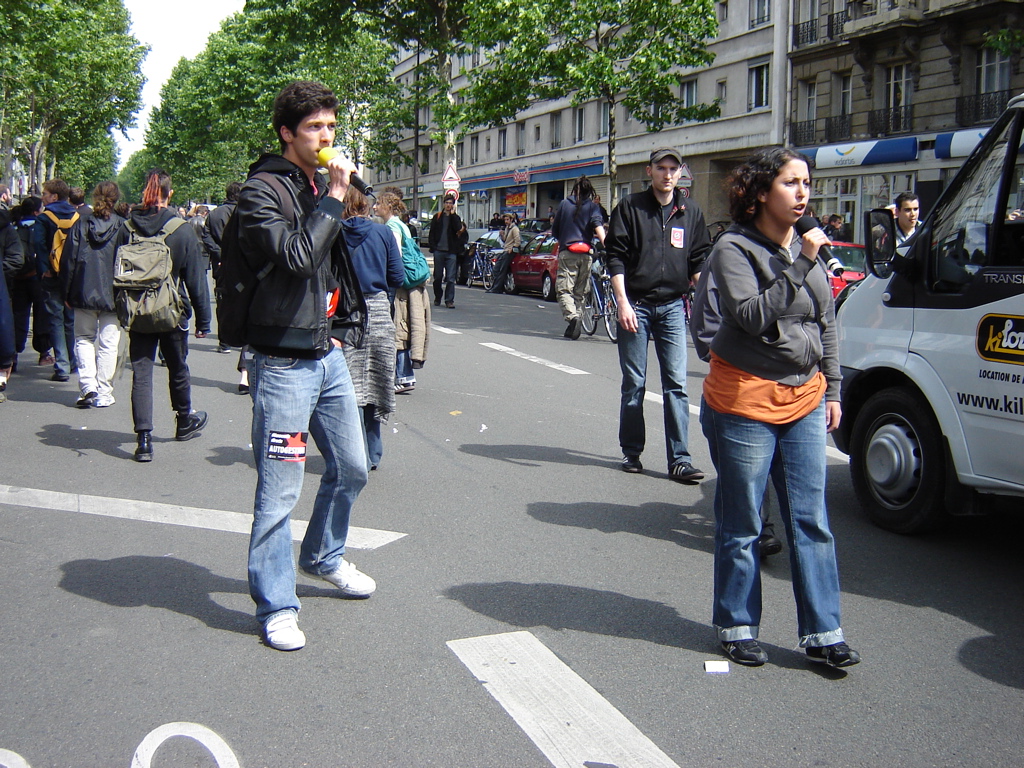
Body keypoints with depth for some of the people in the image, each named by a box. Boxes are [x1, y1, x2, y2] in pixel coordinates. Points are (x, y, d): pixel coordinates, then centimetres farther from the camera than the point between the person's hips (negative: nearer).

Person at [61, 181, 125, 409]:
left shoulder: (81, 225, -1)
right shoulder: (122, 227, -5)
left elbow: (69, 259, 1)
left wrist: (68, 292, 8)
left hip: (84, 293, 1)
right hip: (113, 294, -1)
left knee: (84, 338, 13)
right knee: (108, 343, 5)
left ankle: (88, 387, -2)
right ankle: (104, 393, 6)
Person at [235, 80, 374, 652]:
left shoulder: (323, 187, 14)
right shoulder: (262, 191, -10)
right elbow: (295, 256, -26)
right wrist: (333, 197, -19)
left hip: (329, 357, 8)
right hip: (284, 363, -8)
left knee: (351, 467, 17)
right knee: (280, 490, -2)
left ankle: (324, 557, 40)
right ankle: (277, 606, 11)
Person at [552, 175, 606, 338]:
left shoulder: (564, 204, 10)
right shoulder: (593, 206, 8)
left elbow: (554, 230, 14)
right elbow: (598, 225, -11)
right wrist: (605, 243, -23)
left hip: (566, 252, -1)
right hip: (586, 253, 1)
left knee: (564, 289, -4)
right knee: (580, 292, 11)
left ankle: (572, 317, -27)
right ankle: (575, 323, 10)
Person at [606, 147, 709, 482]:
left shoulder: (690, 212, 10)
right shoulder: (630, 207, 1)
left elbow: (699, 262, 15)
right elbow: (615, 257, -3)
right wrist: (623, 302, -12)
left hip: (672, 307, 2)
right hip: (635, 305, -2)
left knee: (676, 384, -2)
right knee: (634, 384, 5)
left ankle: (680, 459, -1)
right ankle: (631, 451, 17)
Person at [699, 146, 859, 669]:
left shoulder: (809, 250, 11)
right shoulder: (734, 249, -8)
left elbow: (827, 323, 18)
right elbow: (753, 316, -22)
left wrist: (832, 389, 14)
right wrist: (799, 264, -23)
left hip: (804, 403, 6)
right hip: (745, 404, -5)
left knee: (811, 523, 7)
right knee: (741, 527, 5)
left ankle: (821, 634, 15)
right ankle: (737, 627, 19)